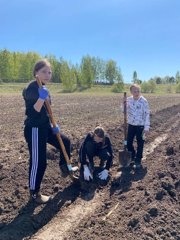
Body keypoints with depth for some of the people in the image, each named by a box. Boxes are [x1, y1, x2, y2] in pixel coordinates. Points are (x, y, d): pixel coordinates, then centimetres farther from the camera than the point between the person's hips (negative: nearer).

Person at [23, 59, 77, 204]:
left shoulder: (44, 89, 11)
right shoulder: (32, 88, -17)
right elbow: (33, 112, -25)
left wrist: (53, 125, 12)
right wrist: (41, 98, -38)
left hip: (45, 127, 9)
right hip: (34, 130, -9)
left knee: (65, 142, 18)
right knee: (38, 162, -1)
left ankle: (64, 168, 38)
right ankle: (34, 193, 19)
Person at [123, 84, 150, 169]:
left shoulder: (144, 101, -14)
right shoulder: (128, 100, -1)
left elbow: (147, 115, -12)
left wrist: (147, 127, -14)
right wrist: (123, 104, -10)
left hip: (140, 126, -4)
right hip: (131, 125, 4)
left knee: (140, 144, 7)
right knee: (128, 143, 12)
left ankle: (138, 161, 23)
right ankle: (133, 157, 37)